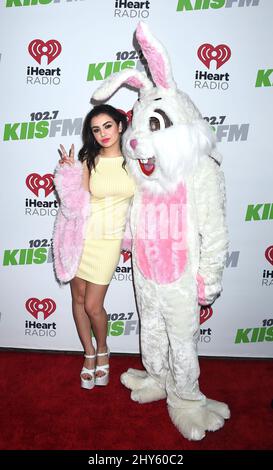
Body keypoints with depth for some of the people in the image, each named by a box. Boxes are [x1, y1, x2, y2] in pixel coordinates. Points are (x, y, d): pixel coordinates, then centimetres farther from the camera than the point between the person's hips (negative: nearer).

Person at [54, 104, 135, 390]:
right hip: (81, 235, 2)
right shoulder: (88, 160, -2)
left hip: (108, 240, -1)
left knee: (93, 305, 0)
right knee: (78, 298, 11)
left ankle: (102, 351, 31)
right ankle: (89, 354, 33)